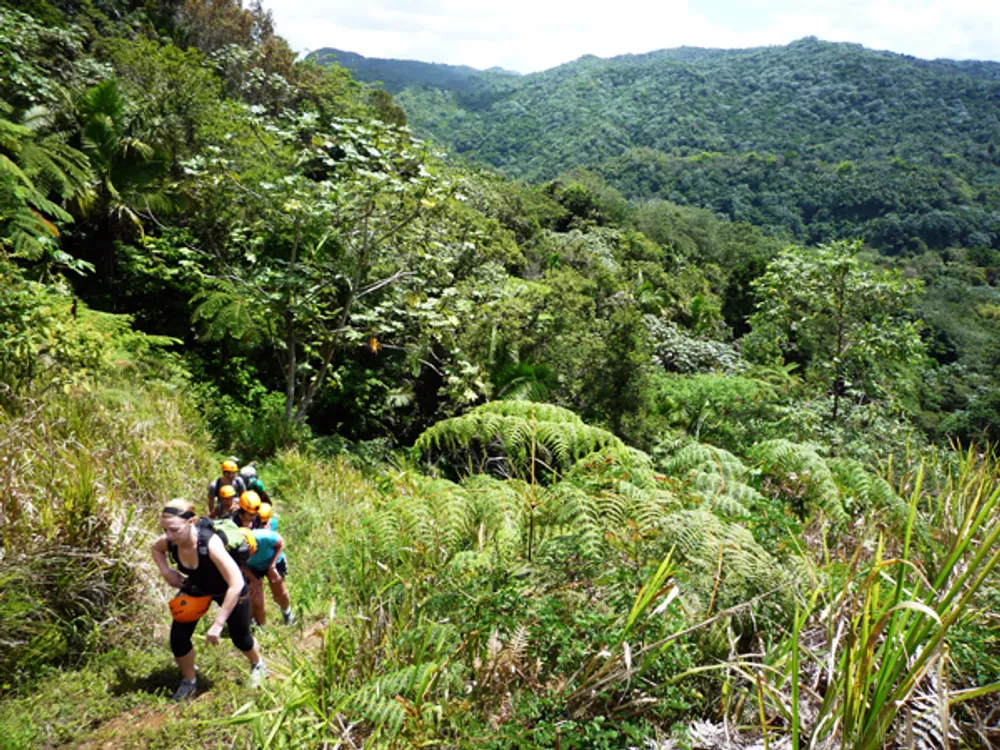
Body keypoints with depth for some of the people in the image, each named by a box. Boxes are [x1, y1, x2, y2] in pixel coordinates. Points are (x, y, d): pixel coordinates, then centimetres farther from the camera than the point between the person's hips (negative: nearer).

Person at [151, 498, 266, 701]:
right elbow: (156, 548, 2)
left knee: (240, 637, 13)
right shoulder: (170, 542, -27)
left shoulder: (210, 543, -45)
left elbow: (237, 584, -46)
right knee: (178, 637, -4)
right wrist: (166, 572, -16)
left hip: (228, 590, -4)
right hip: (197, 588, 4)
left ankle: (258, 665, 47)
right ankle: (189, 683, 24)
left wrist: (218, 624, -43)